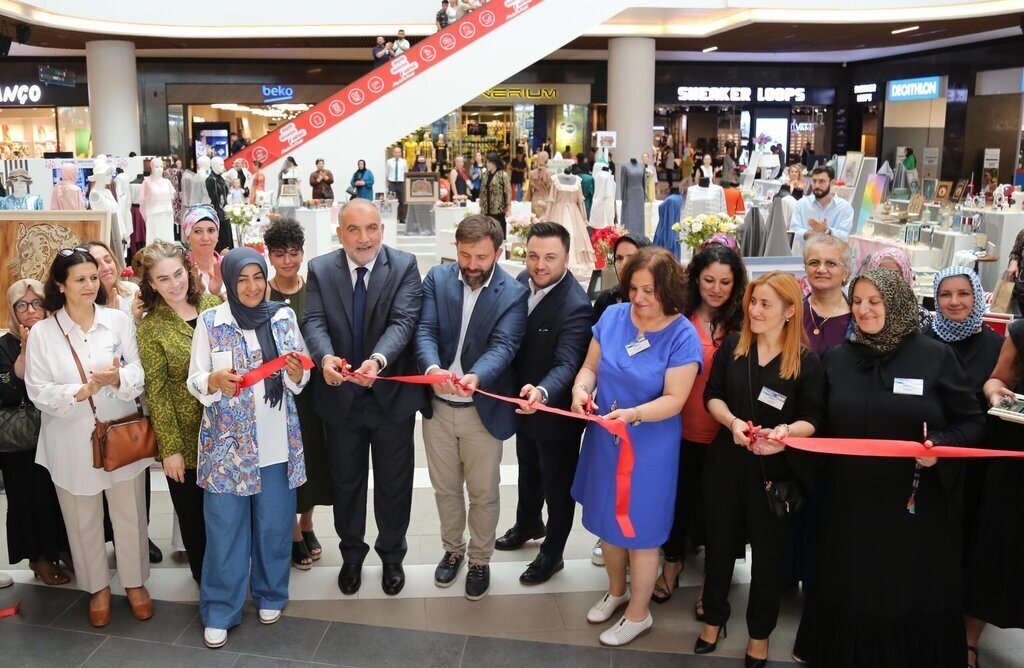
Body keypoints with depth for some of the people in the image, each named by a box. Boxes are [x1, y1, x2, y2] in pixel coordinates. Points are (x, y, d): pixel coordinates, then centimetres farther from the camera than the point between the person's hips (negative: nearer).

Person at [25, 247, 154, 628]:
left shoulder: (119, 321, -2)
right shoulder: (42, 333, -5)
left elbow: (139, 372, -4)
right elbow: (38, 392, -8)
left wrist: (118, 378, -26)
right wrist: (83, 392, -23)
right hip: (72, 443, 0)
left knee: (130, 514, 11)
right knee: (83, 520, 13)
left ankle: (135, 581, 31)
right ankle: (98, 587, 33)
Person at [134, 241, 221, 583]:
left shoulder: (214, 304, -1)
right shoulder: (151, 327, -10)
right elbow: (156, 392, -10)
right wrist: (170, 449, -12)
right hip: (187, 437, -3)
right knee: (193, 512, 14)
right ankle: (205, 576, 36)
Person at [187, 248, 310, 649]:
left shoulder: (284, 317, 1)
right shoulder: (209, 322, -4)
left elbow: (298, 382, 6)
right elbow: (194, 382, -3)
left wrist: (297, 374, -17)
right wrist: (215, 381, -24)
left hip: (277, 442, 2)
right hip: (227, 443, -2)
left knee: (274, 524, 11)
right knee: (225, 528, 5)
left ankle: (269, 595, 32)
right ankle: (219, 612, 19)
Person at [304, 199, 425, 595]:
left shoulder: (404, 266, -7)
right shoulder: (320, 270, -1)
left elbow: (404, 321, -19)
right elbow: (314, 322, -12)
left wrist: (379, 360, -38)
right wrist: (325, 357, -35)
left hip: (392, 394, -1)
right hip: (341, 395, 2)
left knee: (393, 483, 13)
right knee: (345, 482, 17)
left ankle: (392, 555, 36)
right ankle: (351, 553, 39)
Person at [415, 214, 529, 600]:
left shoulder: (513, 293, -11)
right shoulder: (437, 279, -3)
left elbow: (503, 346, -21)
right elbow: (425, 331, -12)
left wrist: (475, 376, -42)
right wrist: (432, 368, -33)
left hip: (484, 409, -2)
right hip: (438, 406, 3)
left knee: (483, 493, 12)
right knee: (445, 488, 19)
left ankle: (480, 559, 34)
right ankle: (453, 549, 42)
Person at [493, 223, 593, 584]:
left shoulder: (576, 306, -30)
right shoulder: (523, 281, -8)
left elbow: (566, 365, -36)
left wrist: (542, 392, -55)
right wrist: (525, 392, 0)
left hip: (555, 410, -7)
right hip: (525, 401, 7)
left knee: (558, 484, 15)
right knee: (528, 470, 30)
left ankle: (552, 554, 36)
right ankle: (528, 524, 56)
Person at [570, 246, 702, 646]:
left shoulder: (682, 336, -18)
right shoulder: (613, 316, -5)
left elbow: (674, 399, -20)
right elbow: (590, 366, 2)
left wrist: (632, 414, -35)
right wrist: (581, 388, -20)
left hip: (649, 446, -5)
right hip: (604, 439, 5)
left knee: (639, 529, 9)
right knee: (607, 519, 20)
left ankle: (639, 613, 32)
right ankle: (616, 590, 46)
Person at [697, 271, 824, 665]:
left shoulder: (808, 362, -9)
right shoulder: (732, 346, -1)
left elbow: (813, 420, -8)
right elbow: (712, 396, 2)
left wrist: (786, 431, -29)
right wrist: (733, 422, -18)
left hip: (775, 470, -2)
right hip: (726, 461, 3)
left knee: (768, 551, 11)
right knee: (720, 541, 15)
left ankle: (760, 633, 30)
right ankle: (714, 618, 35)